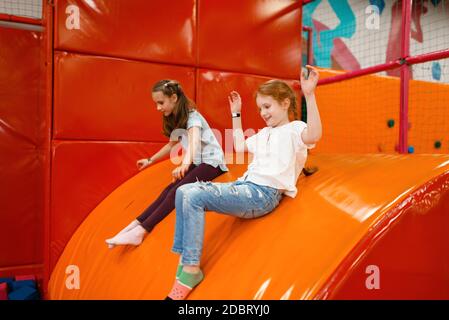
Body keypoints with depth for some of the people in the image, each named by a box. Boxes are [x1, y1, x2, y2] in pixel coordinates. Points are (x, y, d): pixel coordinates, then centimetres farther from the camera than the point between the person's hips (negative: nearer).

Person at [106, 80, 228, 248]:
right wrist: (150, 160, 30)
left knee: (178, 190, -28)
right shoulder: (175, 119, 9)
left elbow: (194, 140, -38)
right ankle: (135, 225, -25)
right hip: (196, 162, 8)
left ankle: (141, 231, -34)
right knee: (169, 190, -18)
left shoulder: (192, 116, -17)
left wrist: (185, 164, -56)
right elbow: (171, 144, 26)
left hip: (211, 161, -8)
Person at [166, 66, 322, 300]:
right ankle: (184, 259, -7)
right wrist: (236, 115, 36)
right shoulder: (264, 133, 27)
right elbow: (239, 147, 38)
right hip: (245, 186, 9)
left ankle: (191, 269, -15)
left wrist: (309, 95, -31)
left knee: (194, 196, -25)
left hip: (263, 194, -9)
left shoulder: (294, 128, -1)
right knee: (184, 191, -7)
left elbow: (313, 135, -24)